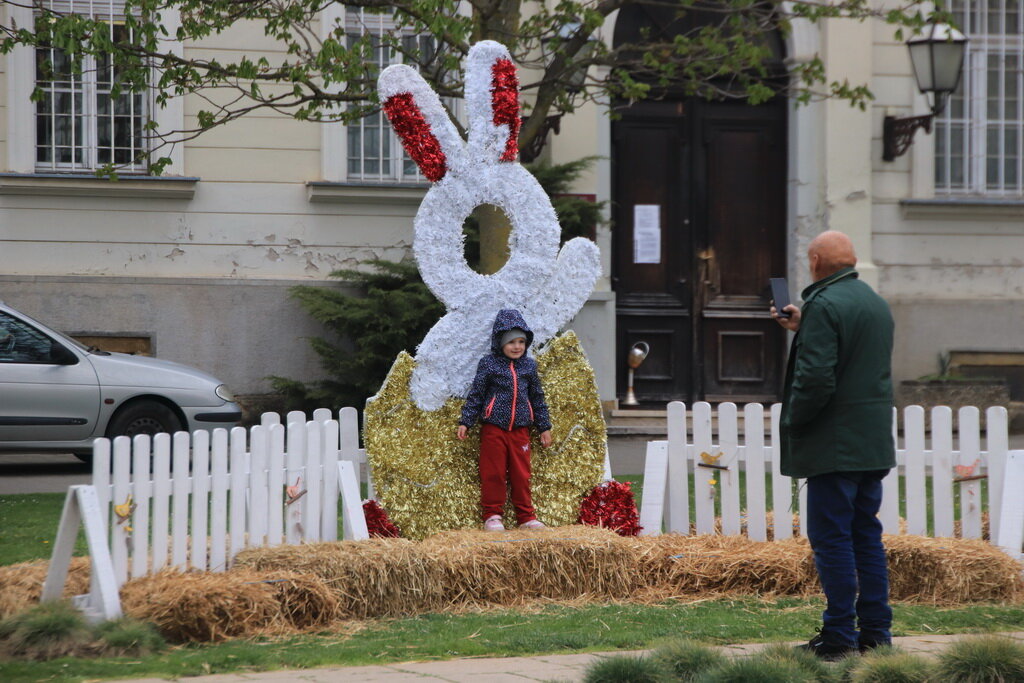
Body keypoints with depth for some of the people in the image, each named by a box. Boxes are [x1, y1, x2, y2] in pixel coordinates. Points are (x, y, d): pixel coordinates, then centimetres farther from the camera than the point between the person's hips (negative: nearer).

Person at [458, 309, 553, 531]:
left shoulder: (529, 366, 10)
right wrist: (465, 422, -3)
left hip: (520, 429, 3)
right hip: (493, 429, -3)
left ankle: (526, 517, 12)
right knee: (493, 473, 1)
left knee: (521, 474, 6)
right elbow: (476, 395, 2)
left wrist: (544, 427, 17)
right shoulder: (488, 364, -1)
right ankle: (492, 515, 9)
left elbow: (537, 398, 17)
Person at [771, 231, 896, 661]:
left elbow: (816, 379, -23)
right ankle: (875, 631, 15)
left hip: (835, 445, -9)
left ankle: (839, 634, -4)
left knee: (831, 539, -4)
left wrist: (792, 421, -8)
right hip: (874, 444, 9)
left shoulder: (823, 306, -16)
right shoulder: (876, 303, 13)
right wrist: (802, 330, 28)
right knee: (867, 536, 13)